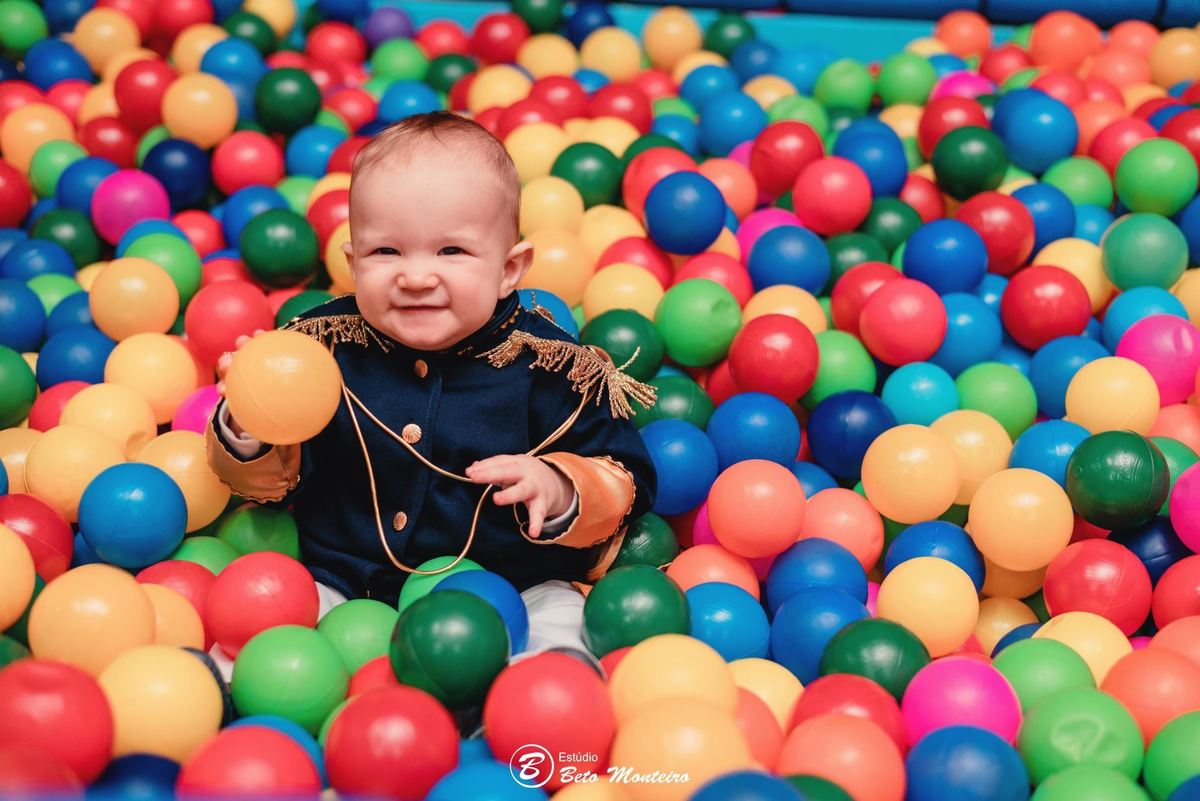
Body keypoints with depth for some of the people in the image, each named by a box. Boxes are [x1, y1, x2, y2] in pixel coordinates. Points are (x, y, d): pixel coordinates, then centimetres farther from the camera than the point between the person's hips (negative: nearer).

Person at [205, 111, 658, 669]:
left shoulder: (549, 365, -10)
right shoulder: (324, 345, -3)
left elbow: (626, 485, -5)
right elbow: (272, 478, 5)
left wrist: (556, 492, -25)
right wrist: (247, 430, -16)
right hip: (343, 586, 2)